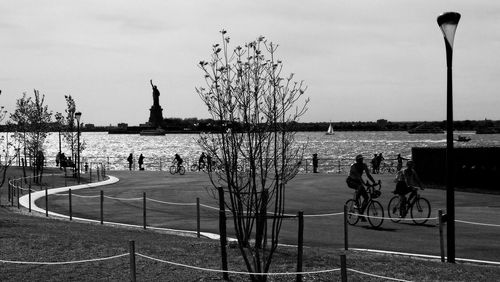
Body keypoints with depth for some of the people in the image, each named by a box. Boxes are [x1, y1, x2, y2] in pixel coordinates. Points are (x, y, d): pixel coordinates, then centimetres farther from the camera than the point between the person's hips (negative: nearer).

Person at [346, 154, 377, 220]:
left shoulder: (364, 165, -5)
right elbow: (358, 176, -34)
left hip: (358, 181, 6)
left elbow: (368, 174, -10)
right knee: (360, 187, -39)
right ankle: (356, 201, -21)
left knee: (366, 197, -7)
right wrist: (364, 183, -46)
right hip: (351, 181, -6)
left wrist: (374, 182, -23)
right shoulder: (353, 166, -22)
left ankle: (361, 213, 0)